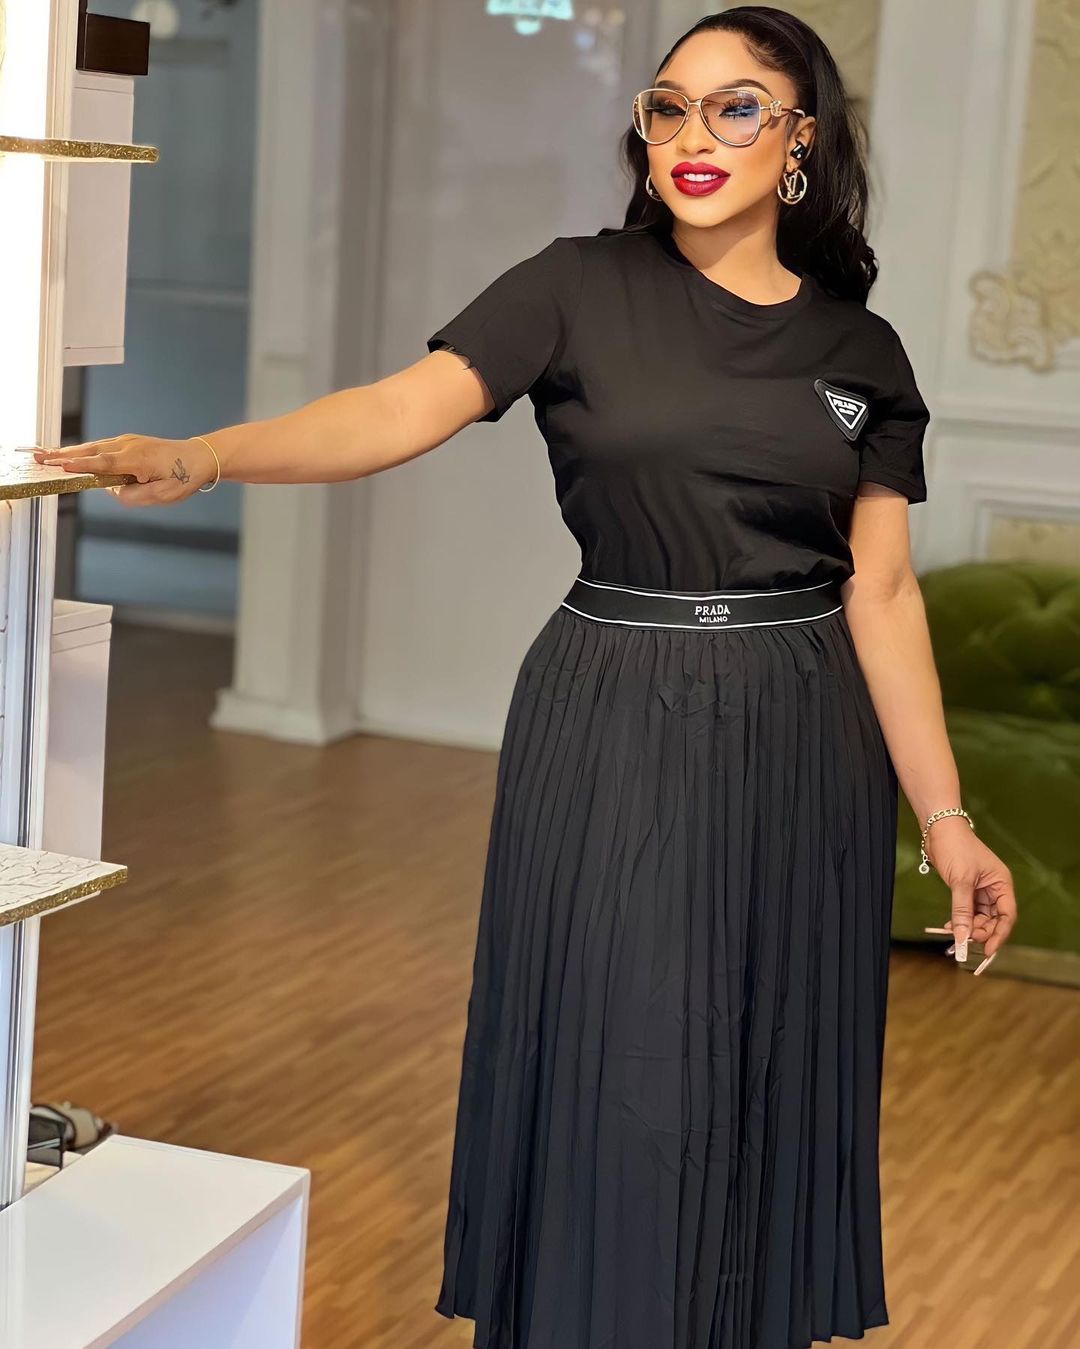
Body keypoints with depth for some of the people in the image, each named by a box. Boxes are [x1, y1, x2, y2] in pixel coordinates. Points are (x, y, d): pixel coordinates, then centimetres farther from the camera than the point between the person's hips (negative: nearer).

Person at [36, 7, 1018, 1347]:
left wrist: (943, 815, 2)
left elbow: (882, 595, 6)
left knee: (772, 1078, 9)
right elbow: (406, 407, -16)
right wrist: (196, 456, -32)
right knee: (613, 1082, 0)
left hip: (797, 748, 3)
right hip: (614, 734, -2)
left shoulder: (861, 353, 5)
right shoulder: (582, 291, -2)